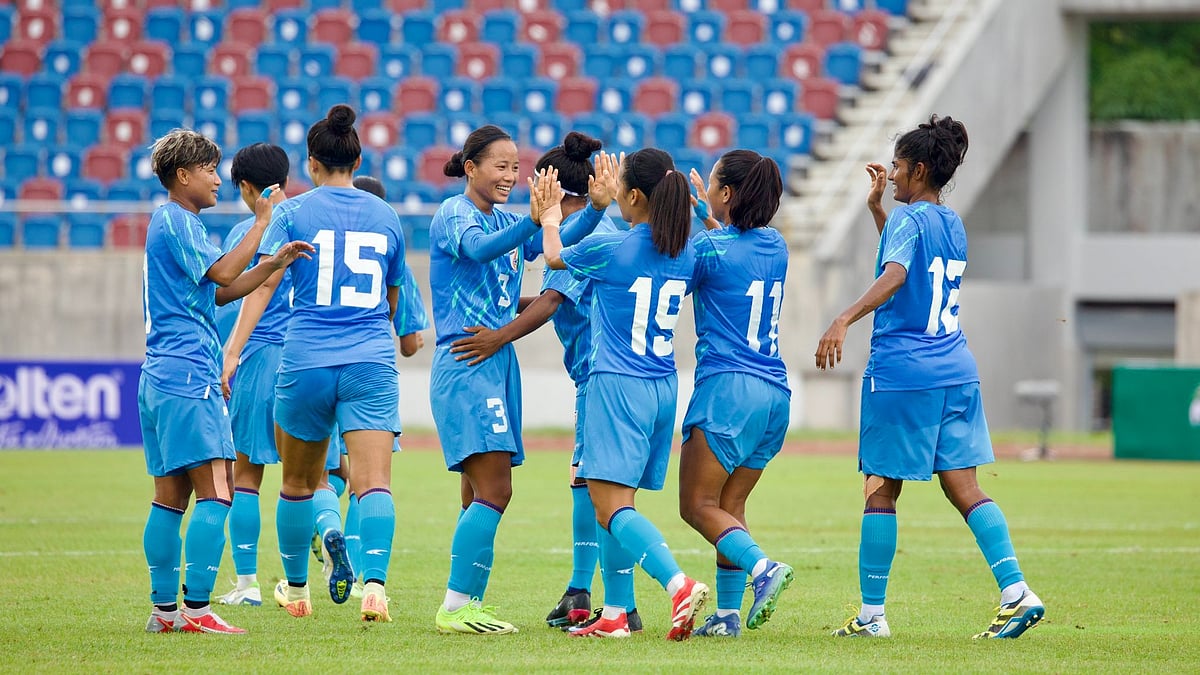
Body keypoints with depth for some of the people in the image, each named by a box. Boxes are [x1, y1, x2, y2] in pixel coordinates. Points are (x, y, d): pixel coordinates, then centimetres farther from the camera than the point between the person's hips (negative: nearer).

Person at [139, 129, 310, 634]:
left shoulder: (173, 222, 22)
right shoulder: (175, 221, -9)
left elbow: (220, 291, 21)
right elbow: (222, 274, -16)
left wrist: (275, 262, 11)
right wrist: (262, 222, -9)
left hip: (162, 378, 11)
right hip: (188, 378, -11)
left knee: (171, 496, 10)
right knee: (216, 492, -13)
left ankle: (164, 609, 11)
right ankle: (195, 610, -17)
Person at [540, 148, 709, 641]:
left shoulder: (608, 250, -11)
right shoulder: (686, 255, 4)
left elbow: (555, 257, 11)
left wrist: (549, 214, 32)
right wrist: (618, 198, 39)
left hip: (617, 385, -7)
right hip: (663, 390, 7)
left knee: (613, 507, -10)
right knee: (617, 506, 14)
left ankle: (679, 584, -30)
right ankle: (613, 614, 12)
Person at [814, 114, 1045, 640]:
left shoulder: (907, 218, -9)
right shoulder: (952, 224, 16)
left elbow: (894, 275, -28)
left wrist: (844, 320, -40)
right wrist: (876, 209, 33)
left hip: (900, 374, -7)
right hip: (955, 373, 7)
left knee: (881, 491, 2)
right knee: (963, 487, 4)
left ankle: (871, 614, 5)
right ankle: (1016, 591, -10)